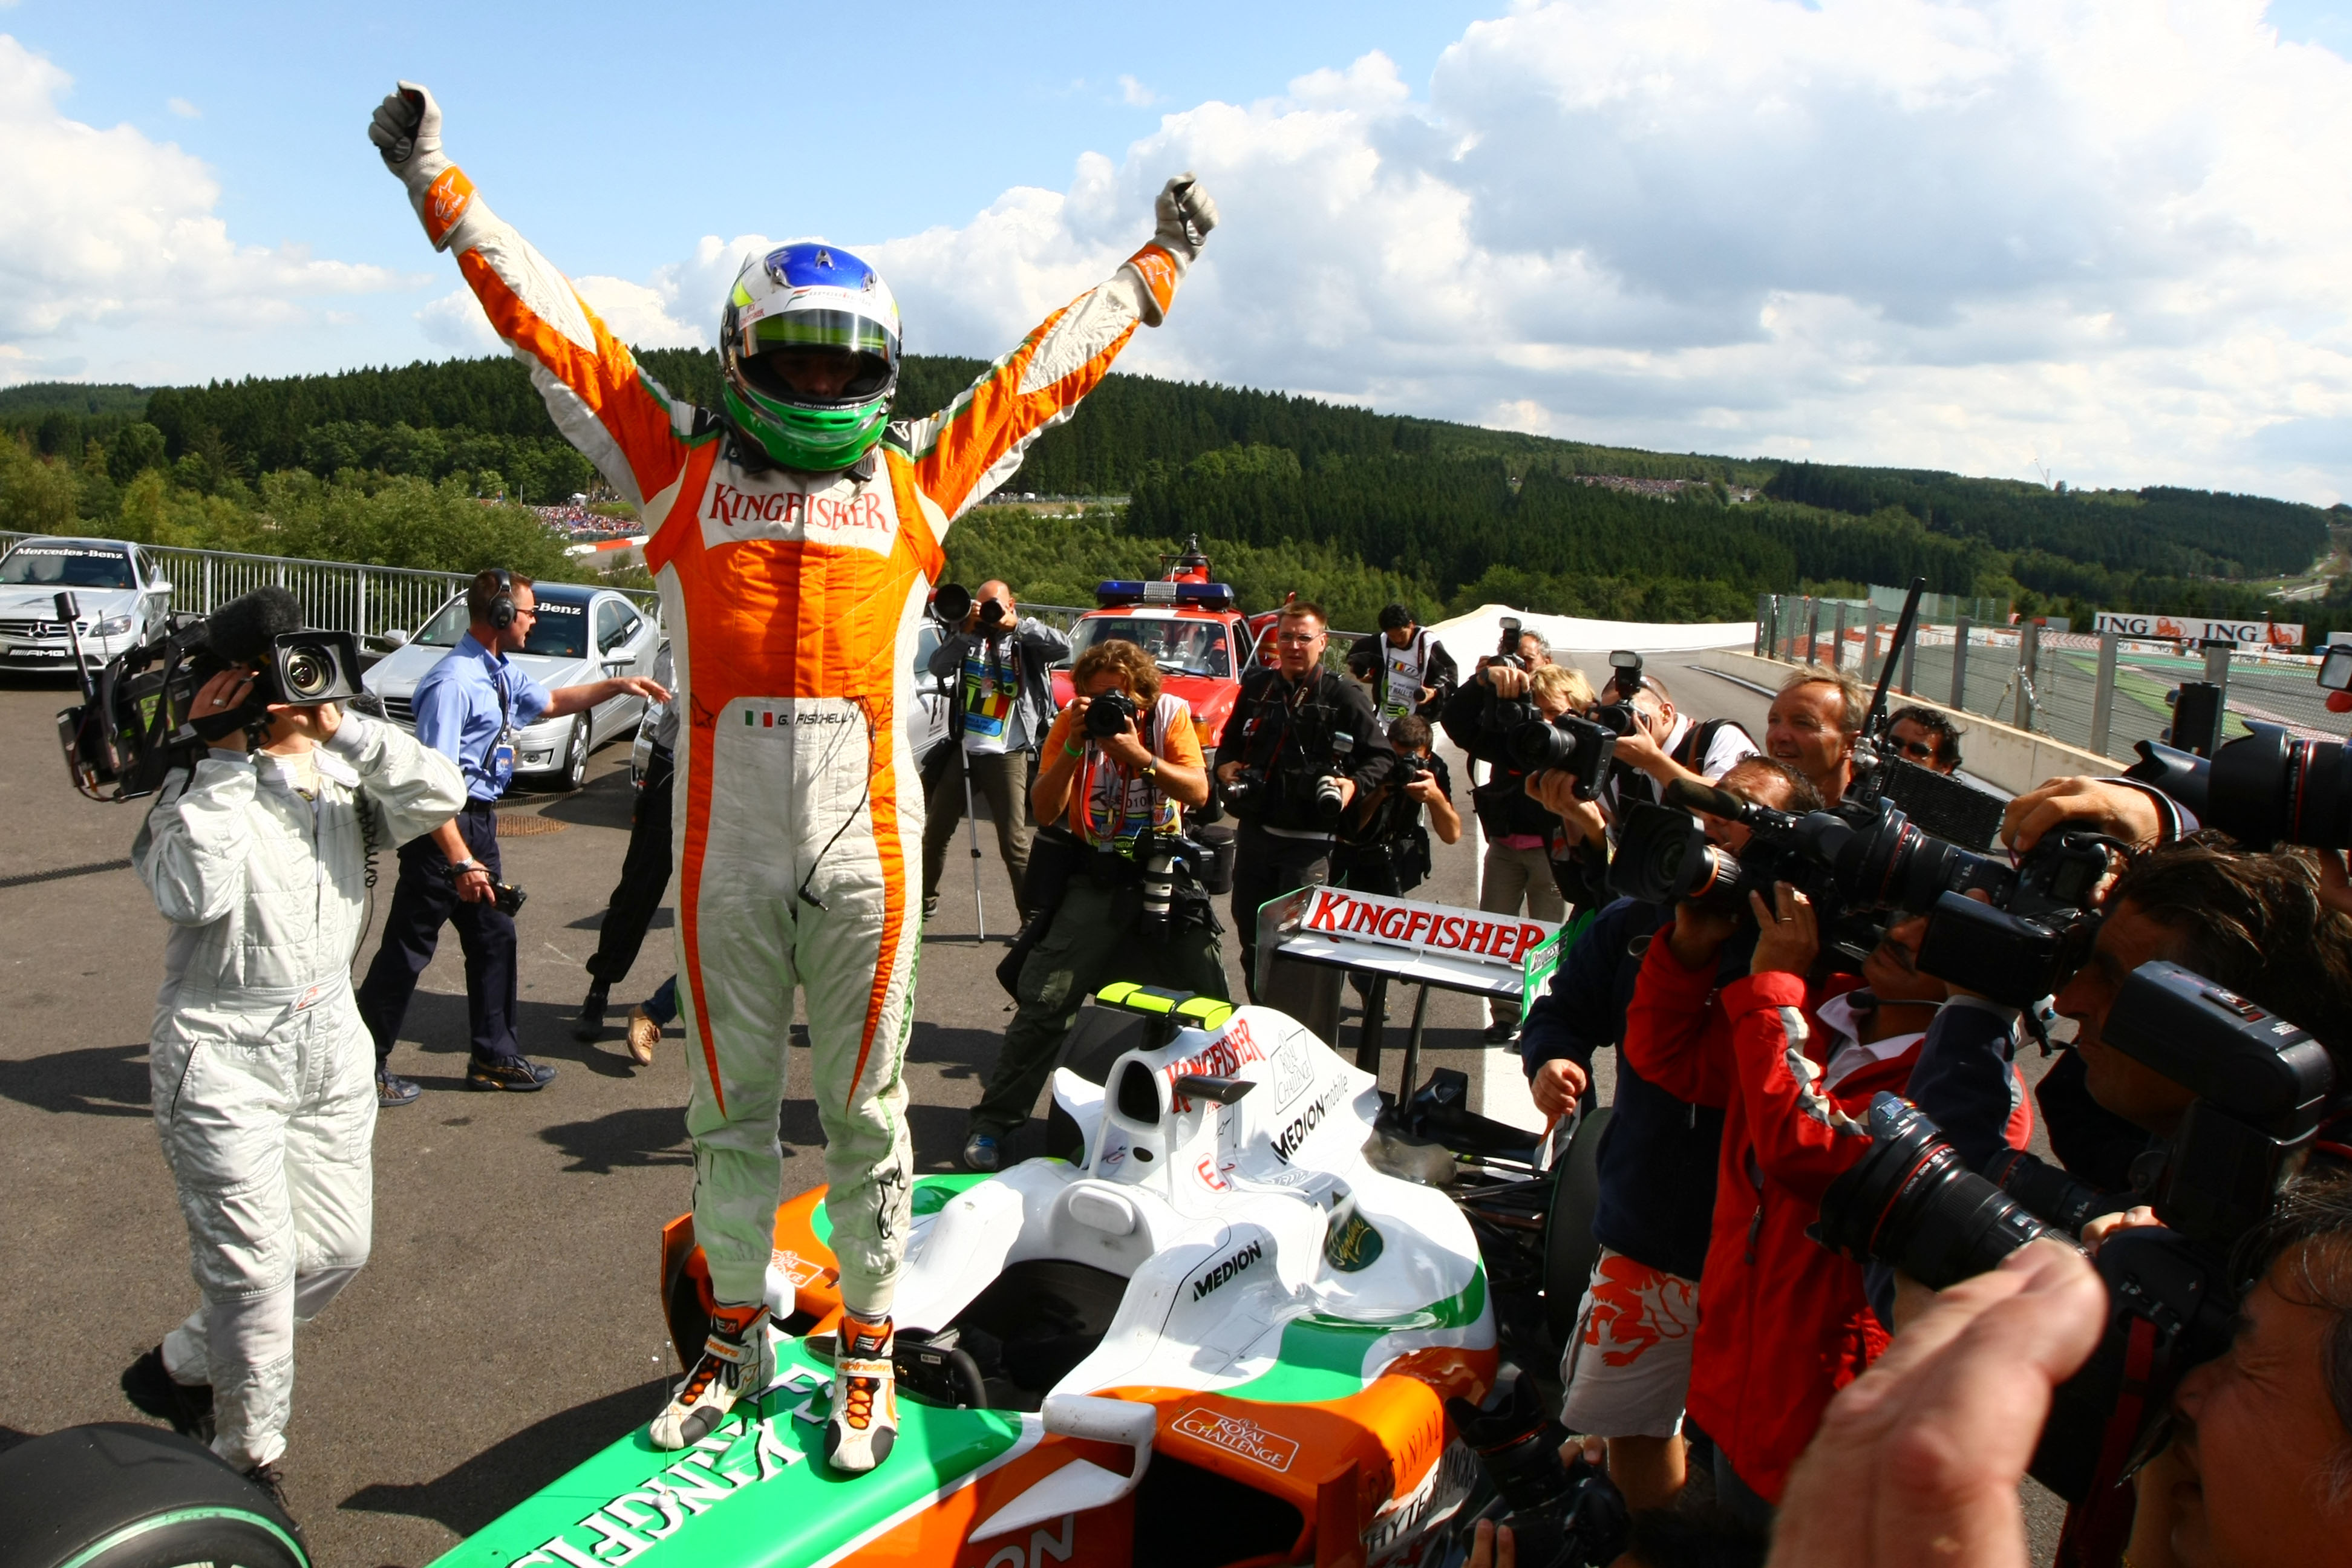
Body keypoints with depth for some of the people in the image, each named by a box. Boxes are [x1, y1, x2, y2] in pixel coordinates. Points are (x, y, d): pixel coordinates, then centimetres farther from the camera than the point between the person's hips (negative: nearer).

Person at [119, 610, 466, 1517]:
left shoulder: (345, 781, 5)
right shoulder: (204, 788, -8)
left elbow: (439, 796, -14)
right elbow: (192, 893, -26)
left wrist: (343, 729, -21)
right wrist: (217, 759, -22)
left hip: (331, 1042, 6)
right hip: (223, 1055, -6)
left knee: (339, 1248, 12)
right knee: (254, 1270, -3)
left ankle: (181, 1367, 35)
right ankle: (250, 1461, 18)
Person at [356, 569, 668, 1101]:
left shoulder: (503, 674, 8)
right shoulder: (454, 682, -22)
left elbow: (551, 702, 31)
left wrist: (617, 686, 22)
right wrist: (461, 861, -28)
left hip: (480, 822, 10)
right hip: (445, 826, -10)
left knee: (494, 936, 16)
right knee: (409, 947, 0)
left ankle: (494, 1057, 29)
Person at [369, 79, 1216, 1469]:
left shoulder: (916, 478, 10)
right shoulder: (685, 466, 9)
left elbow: (1047, 368, 18)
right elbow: (553, 324, 12)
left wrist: (1158, 262, 26)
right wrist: (440, 186, 16)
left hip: (865, 846, 0)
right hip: (728, 847, 1)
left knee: (864, 1108, 10)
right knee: (734, 1106, 14)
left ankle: (868, 1349, 26)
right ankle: (738, 1332, 32)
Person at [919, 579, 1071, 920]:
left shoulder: (1026, 643, 0)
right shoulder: (967, 637, 8)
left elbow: (1063, 648, -18)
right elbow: (938, 667, -6)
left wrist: (1018, 625, -18)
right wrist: (967, 631, -15)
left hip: (1007, 757, -4)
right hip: (961, 751, 4)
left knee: (1014, 842, -6)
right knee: (935, 832, 14)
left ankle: (1034, 915, 1)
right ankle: (925, 899, 32)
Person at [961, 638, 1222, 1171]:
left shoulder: (1171, 712, -3)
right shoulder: (1074, 720, -4)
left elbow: (1198, 792, -13)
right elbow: (1045, 811, -10)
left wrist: (1138, 754, -26)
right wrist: (1073, 747, -23)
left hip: (1164, 872, 1)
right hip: (1095, 877, -1)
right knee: (1044, 1003, -10)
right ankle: (993, 1121, 0)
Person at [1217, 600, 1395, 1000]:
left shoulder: (1343, 696, -4)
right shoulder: (1257, 687, 10)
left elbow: (1382, 757, -1)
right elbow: (1229, 741, 23)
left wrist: (1354, 783, -19)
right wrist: (1225, 765, 2)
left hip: (1308, 839, -5)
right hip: (1254, 830, 5)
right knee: (1249, 929, 13)